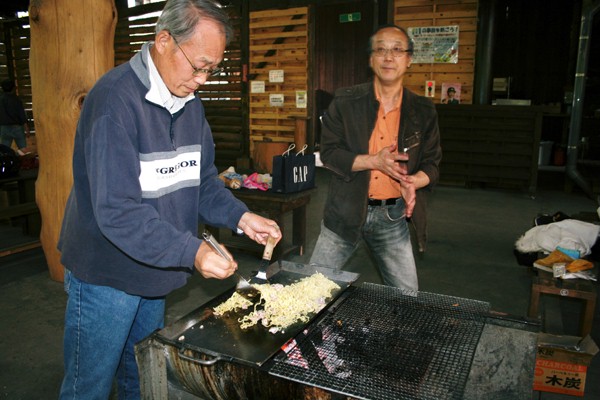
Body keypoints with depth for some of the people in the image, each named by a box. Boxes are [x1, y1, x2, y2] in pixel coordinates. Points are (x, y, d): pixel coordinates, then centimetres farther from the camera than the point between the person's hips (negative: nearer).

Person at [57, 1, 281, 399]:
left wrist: (240, 216, -10)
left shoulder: (190, 103, 3)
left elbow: (202, 180, 7)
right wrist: (192, 251, -35)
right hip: (106, 275, -7)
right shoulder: (115, 100, -24)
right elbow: (117, 210, -29)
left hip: (153, 272, 7)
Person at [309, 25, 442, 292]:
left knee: (407, 298, 10)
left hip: (392, 216, 2)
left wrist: (413, 181, -16)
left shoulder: (423, 111, 4)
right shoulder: (345, 102, -3)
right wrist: (374, 161, -19)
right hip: (345, 212, -1)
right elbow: (328, 153, -5)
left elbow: (432, 164, 7)